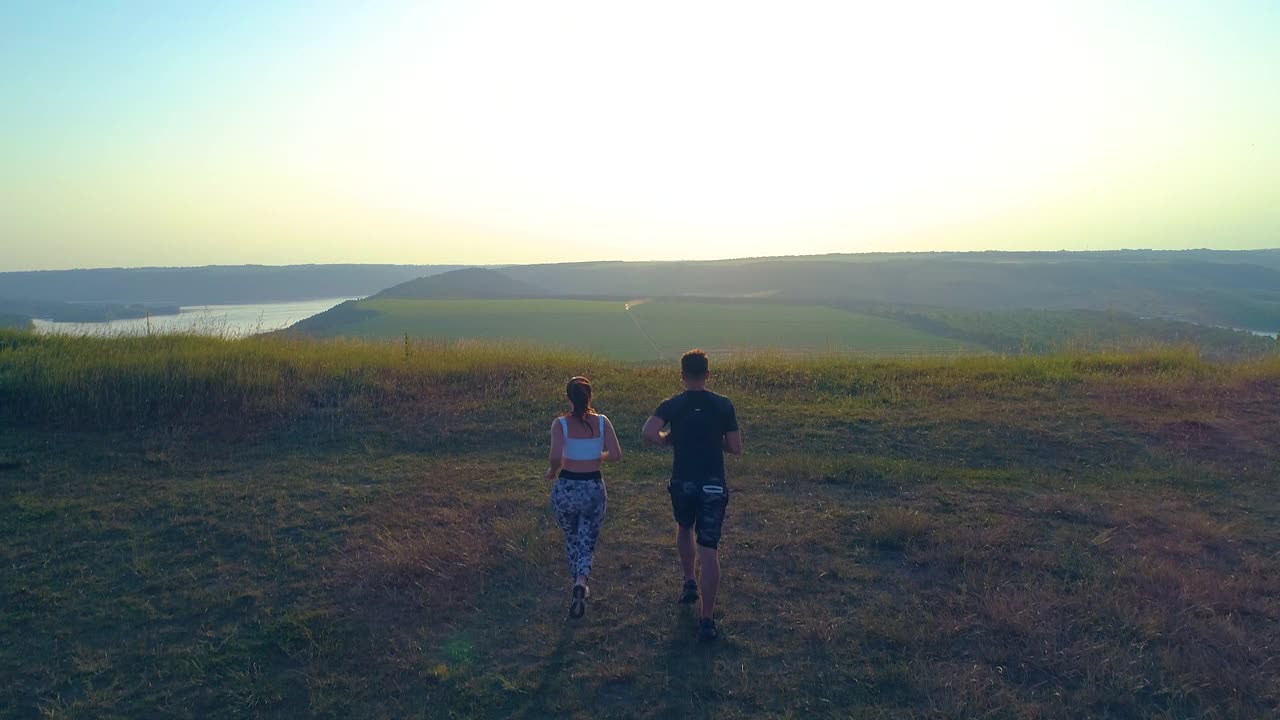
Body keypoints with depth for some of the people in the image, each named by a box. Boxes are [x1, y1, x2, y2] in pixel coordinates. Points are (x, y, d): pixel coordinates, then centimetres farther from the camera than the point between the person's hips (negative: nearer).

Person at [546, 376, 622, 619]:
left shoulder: (560, 424, -11)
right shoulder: (602, 422, -4)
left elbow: (556, 457, -23)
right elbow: (616, 454, -9)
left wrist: (552, 471, -2)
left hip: (566, 487, 0)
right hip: (594, 488, 0)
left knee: (572, 540, 21)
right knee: (587, 543, 8)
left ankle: (580, 588, 33)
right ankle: (581, 583, -19)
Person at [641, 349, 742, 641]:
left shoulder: (671, 405, -4)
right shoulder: (723, 405, -3)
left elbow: (648, 434, -20)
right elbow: (736, 448, -1)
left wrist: (670, 439, 0)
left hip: (682, 483, 1)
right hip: (713, 485, -1)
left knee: (684, 528, 32)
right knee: (709, 551, 0)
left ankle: (689, 583, 39)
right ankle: (707, 621, 0)